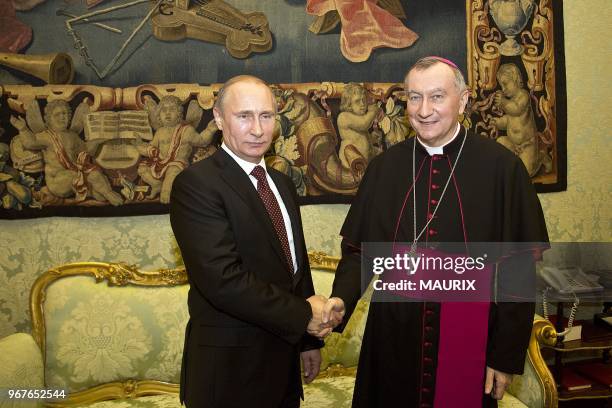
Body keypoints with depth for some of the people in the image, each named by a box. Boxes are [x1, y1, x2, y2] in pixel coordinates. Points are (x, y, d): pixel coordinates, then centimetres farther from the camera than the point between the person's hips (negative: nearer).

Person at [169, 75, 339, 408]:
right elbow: (223, 280, -25)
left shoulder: (281, 183, 9)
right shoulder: (195, 184, -17)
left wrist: (309, 340, 14)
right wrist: (304, 314, -16)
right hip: (228, 368, -7)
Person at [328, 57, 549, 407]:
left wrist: (507, 356, -6)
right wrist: (341, 299, -14)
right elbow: (358, 249, 4)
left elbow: (519, 268, -7)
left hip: (469, 341, -2)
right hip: (394, 338, 3)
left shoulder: (501, 167, -10)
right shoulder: (384, 167, -1)